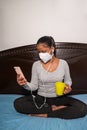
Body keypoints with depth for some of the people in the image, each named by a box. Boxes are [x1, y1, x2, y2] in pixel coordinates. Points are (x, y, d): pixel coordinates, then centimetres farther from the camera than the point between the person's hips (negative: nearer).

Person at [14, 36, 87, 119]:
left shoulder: (63, 63, -5)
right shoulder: (36, 65, -4)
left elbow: (68, 80, 9)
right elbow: (34, 86, -2)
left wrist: (67, 86, -14)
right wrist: (25, 84, -24)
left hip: (59, 98, 0)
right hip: (41, 98, 1)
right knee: (17, 103, -24)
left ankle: (44, 114, -18)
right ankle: (53, 108, -15)